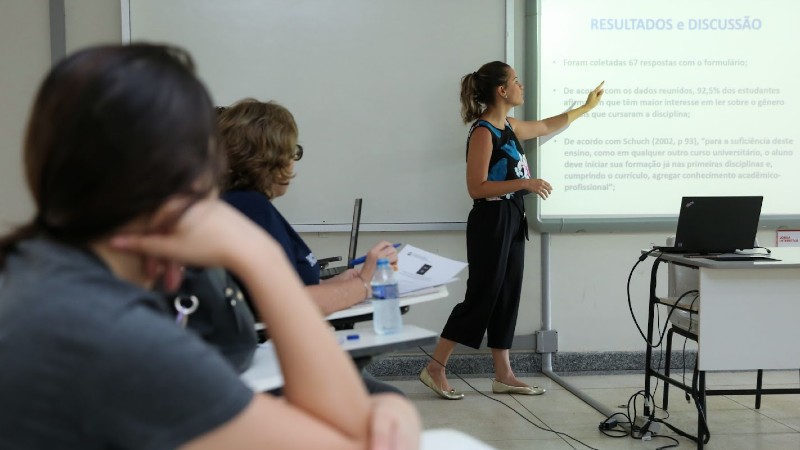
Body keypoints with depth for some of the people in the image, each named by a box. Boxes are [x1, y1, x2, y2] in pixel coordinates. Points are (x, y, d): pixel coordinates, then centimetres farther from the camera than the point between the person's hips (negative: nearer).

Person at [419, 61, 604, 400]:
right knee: (482, 296, -7)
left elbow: (547, 126, 31)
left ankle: (503, 375, 15)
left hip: (512, 220, 9)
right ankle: (435, 369, 1)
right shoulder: (483, 132, -16)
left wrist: (586, 108, 38)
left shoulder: (509, 127, 11)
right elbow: (477, 188, -20)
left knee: (508, 296, 10)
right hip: (491, 221, -9)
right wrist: (525, 184, -24)